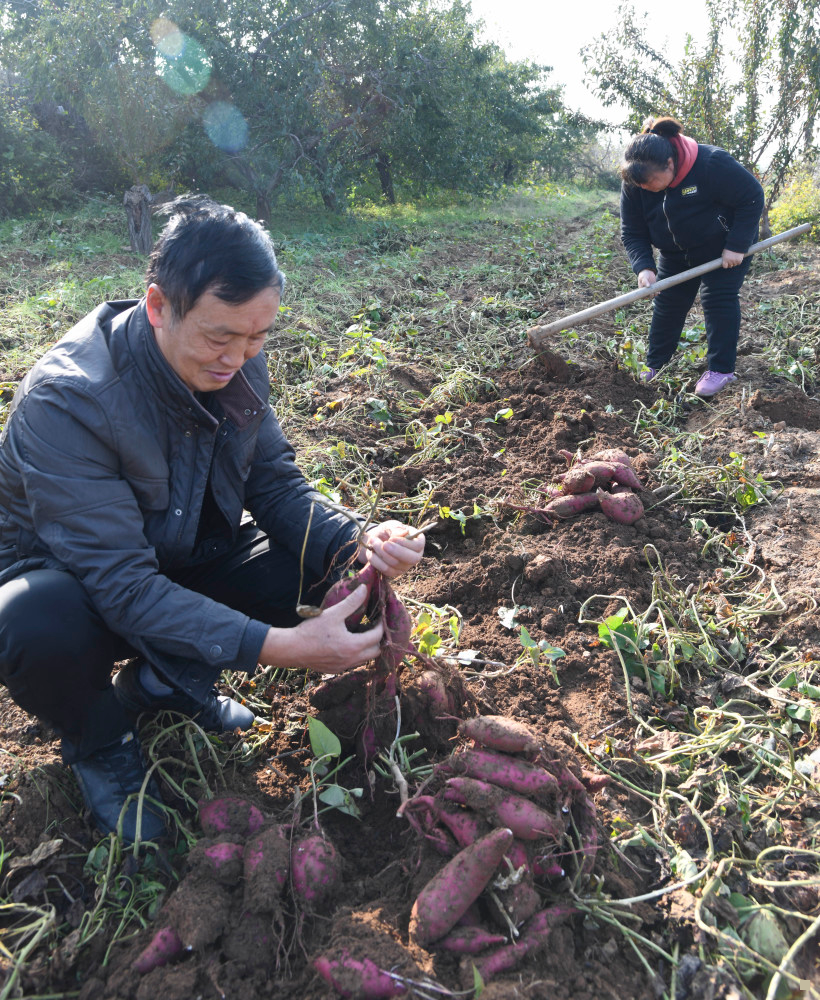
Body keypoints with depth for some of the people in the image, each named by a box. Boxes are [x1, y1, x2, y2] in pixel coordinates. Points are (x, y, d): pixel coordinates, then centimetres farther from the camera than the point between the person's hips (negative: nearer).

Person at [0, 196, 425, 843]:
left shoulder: (236, 363, -13)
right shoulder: (65, 400, -33)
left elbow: (276, 483, -7)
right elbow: (124, 586, -35)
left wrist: (355, 543, -29)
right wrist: (279, 646, -43)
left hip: (183, 559, 5)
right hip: (72, 579, -5)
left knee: (315, 556, -17)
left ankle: (166, 680, 9)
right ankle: (99, 743, 0)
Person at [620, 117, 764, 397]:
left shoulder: (712, 164, -32)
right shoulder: (634, 184, -19)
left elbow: (752, 198, -23)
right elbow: (632, 232, -12)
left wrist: (737, 247, -26)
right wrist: (644, 267, -29)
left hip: (726, 248, -5)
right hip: (677, 255, 5)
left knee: (718, 298, -12)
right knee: (667, 303, 4)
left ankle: (721, 369, -4)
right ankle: (654, 366, 15)